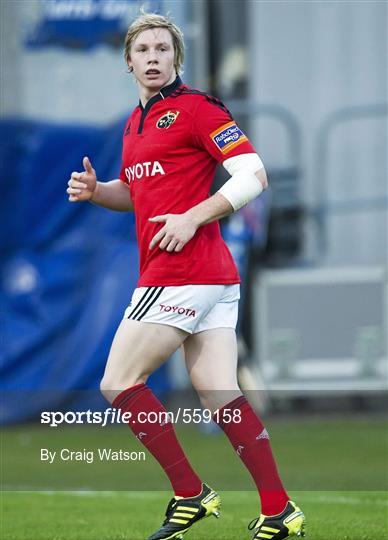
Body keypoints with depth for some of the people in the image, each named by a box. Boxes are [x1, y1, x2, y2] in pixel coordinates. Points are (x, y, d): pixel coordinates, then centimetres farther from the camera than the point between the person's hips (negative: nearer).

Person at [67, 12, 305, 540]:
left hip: (182, 272, -8)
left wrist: (193, 217, -19)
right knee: (221, 399, 3)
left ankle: (190, 494, -1)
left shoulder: (196, 107, -7)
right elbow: (136, 191, 33)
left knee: (119, 382, -4)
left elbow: (253, 175, -13)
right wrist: (94, 190, 12)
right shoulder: (136, 122, 20)